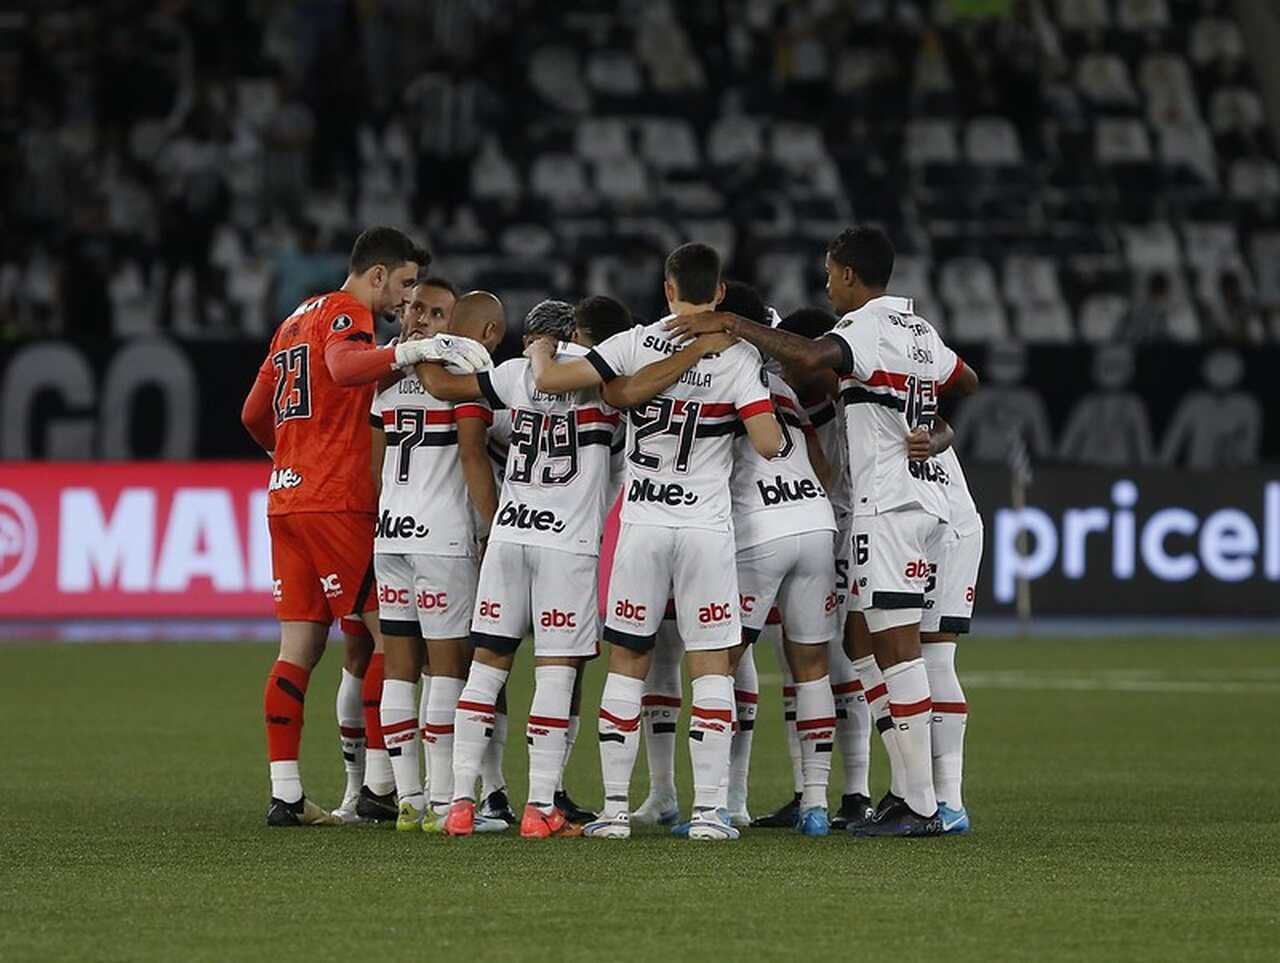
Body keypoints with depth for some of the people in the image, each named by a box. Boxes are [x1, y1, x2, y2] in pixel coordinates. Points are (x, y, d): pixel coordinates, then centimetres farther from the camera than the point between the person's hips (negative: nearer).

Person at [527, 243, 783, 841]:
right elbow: (768, 444, -11)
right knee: (711, 667, 4)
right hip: (706, 524, -1)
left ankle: (614, 808, 8)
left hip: (641, 523, 1)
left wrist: (539, 349, 18)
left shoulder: (636, 344, -2)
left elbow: (550, 380, -4)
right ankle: (708, 809, -2)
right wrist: (776, 420, 11)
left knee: (627, 664, 9)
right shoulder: (738, 358, -5)